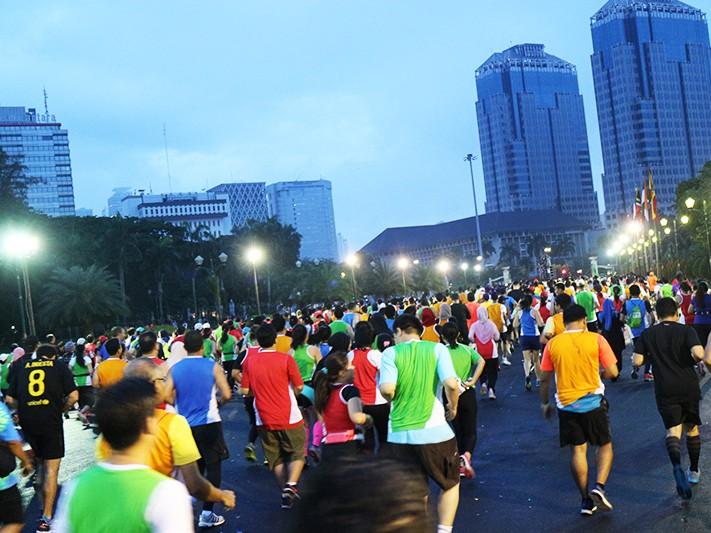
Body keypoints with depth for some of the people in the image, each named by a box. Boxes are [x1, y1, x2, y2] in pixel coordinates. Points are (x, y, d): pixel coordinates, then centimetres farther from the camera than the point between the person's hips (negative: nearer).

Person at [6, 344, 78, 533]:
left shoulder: (21, 367, 10)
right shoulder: (59, 366, 2)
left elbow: (10, 399, 6)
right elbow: (73, 396, -7)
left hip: (27, 422, 4)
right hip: (51, 421, -3)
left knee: (40, 462, 23)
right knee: (51, 469, 2)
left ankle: (44, 504, 32)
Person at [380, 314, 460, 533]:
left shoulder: (391, 353, -2)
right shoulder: (437, 349, -1)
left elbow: (387, 389, -16)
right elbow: (451, 384, -15)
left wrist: (393, 399, 6)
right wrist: (453, 407, 3)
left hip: (400, 434, 1)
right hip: (434, 432, -1)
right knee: (451, 484, 22)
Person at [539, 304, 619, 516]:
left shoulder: (552, 344, -2)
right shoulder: (596, 339, -7)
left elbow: (544, 379, 2)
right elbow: (612, 372, -6)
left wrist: (544, 403, 15)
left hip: (566, 404, 2)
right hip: (593, 401, -2)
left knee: (578, 450, 9)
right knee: (605, 445, 15)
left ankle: (586, 501, 13)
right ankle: (599, 488, -4)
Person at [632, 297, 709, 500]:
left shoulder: (647, 335, 0)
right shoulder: (686, 331, -5)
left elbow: (637, 361, -5)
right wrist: (695, 360, 2)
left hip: (665, 390, 0)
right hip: (689, 387, 1)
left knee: (673, 430, -3)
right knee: (692, 429, 18)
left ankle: (677, 467, -30)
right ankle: (694, 471, 30)